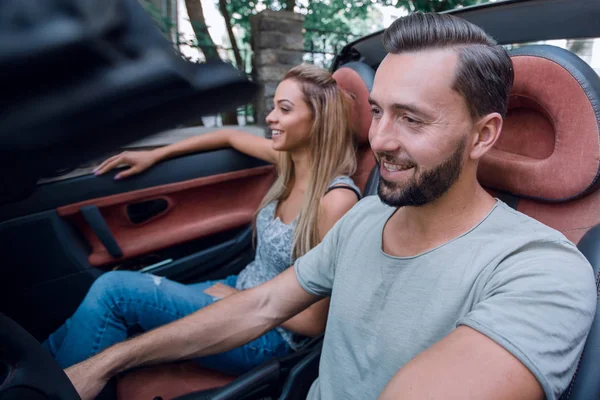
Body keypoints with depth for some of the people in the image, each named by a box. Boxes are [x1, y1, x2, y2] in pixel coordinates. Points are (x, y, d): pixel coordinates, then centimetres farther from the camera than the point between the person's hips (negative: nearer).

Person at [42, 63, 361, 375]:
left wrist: (238, 299, -12)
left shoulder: (335, 199, -24)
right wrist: (155, 155, 14)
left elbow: (314, 321, -19)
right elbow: (231, 136, 15)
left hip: (267, 335, -6)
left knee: (114, 290, -14)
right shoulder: (291, 159, -3)